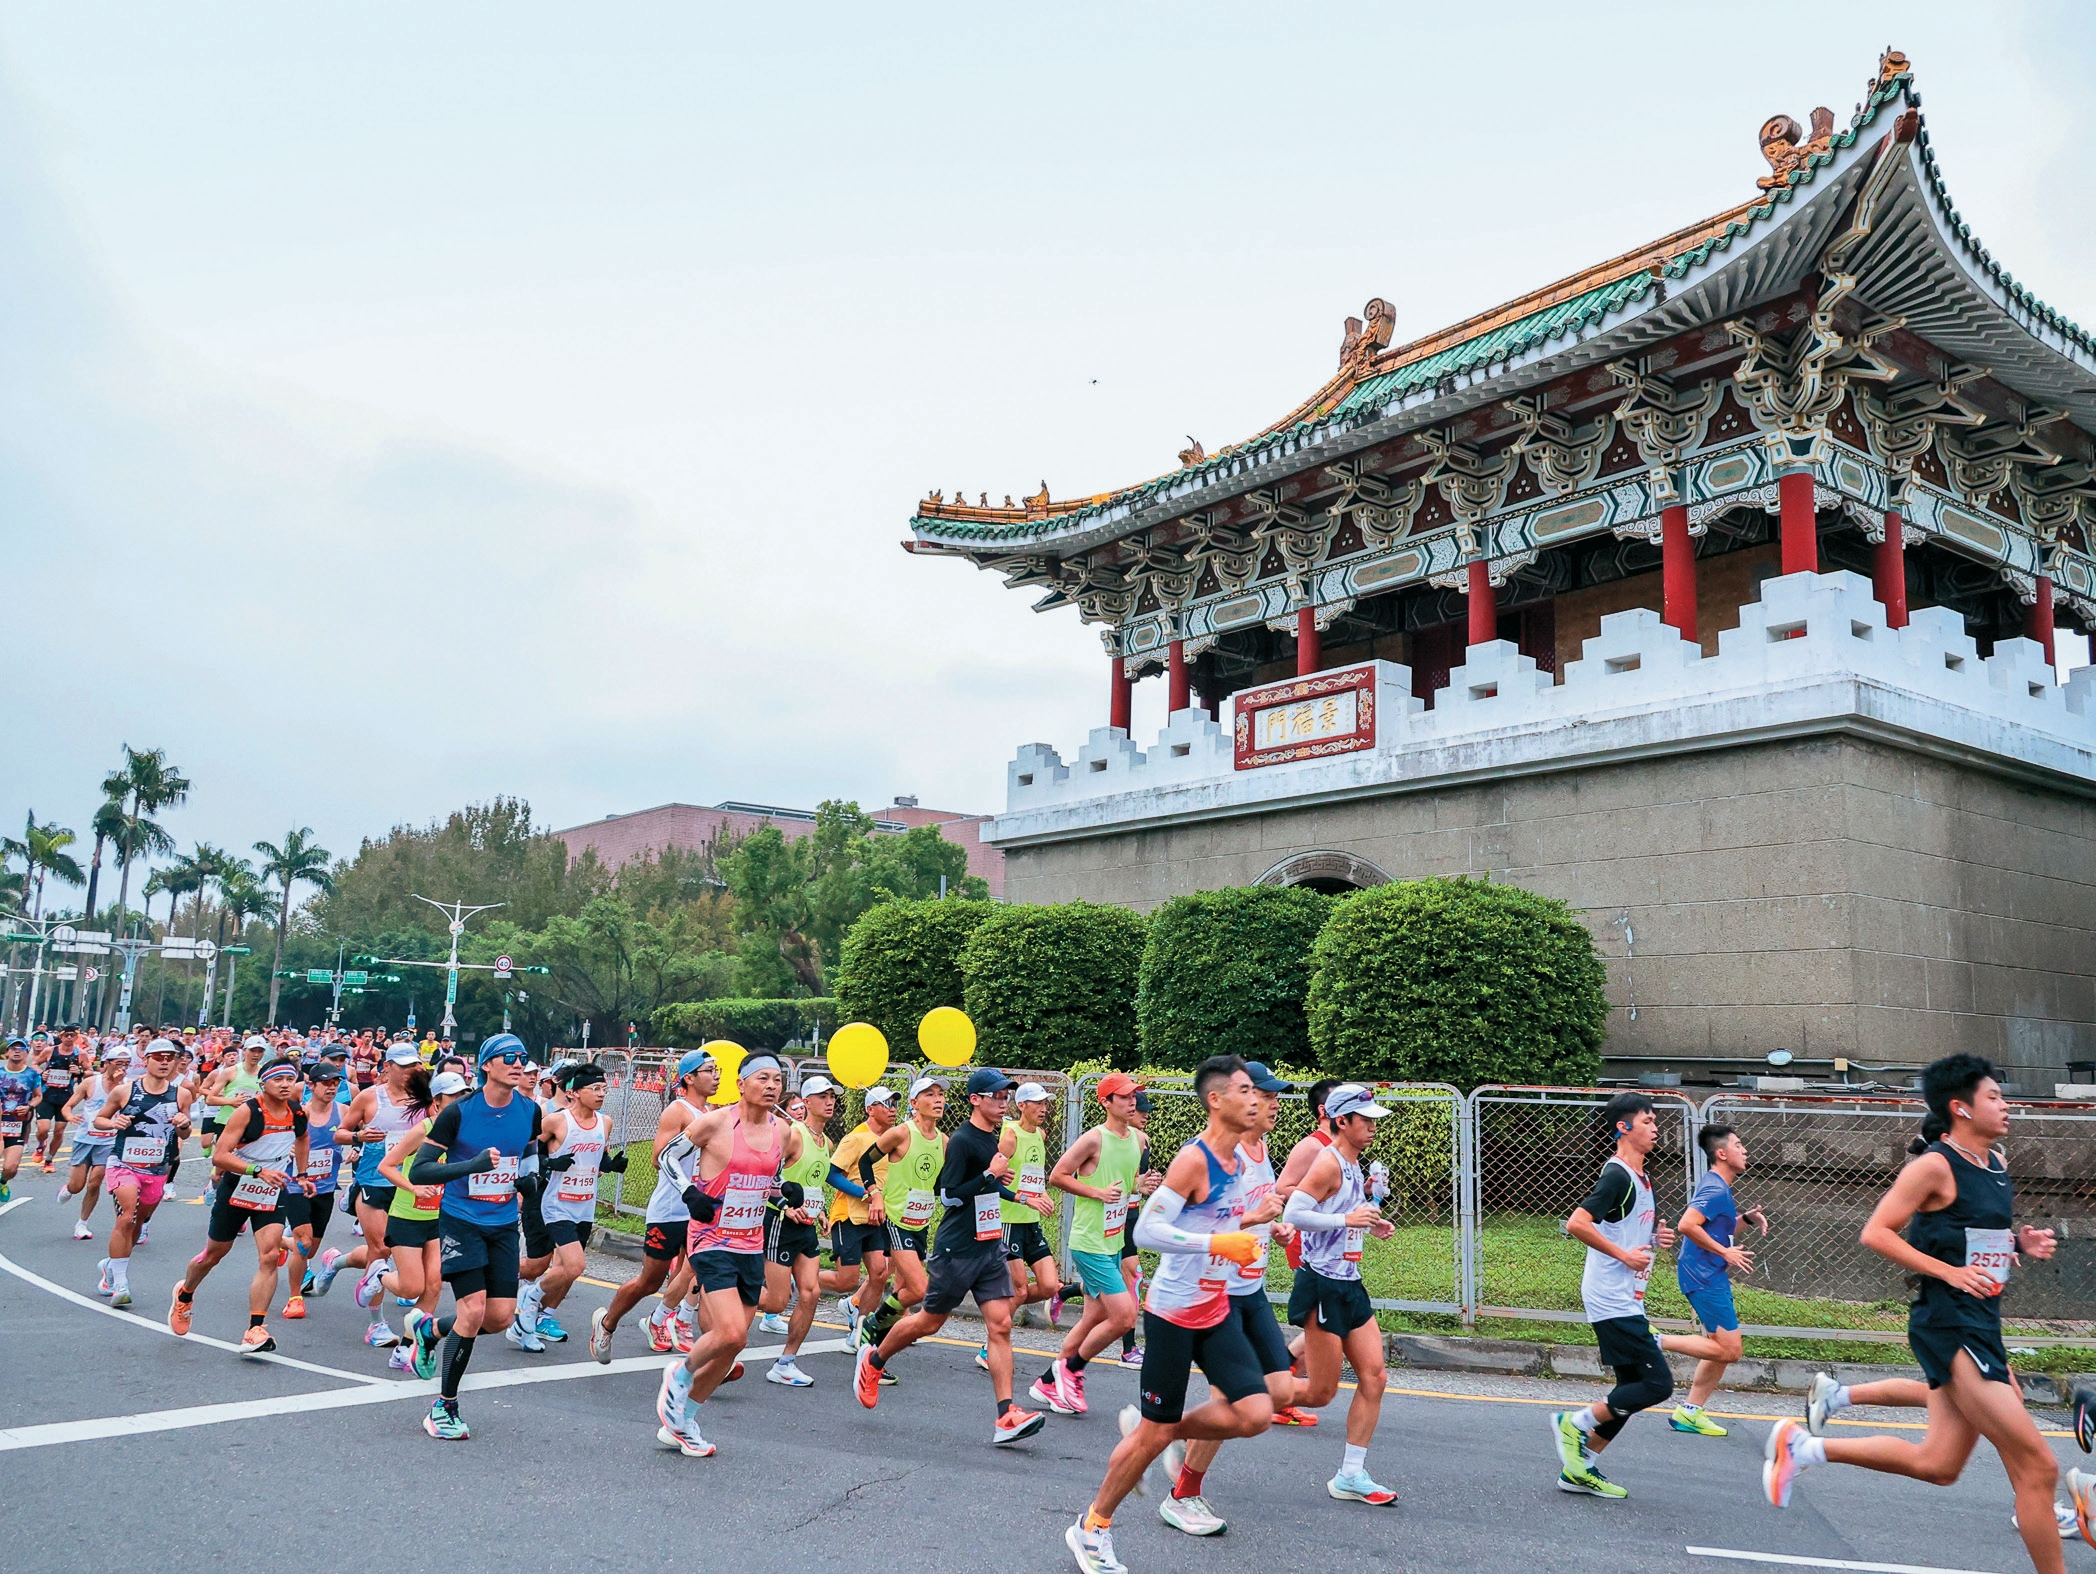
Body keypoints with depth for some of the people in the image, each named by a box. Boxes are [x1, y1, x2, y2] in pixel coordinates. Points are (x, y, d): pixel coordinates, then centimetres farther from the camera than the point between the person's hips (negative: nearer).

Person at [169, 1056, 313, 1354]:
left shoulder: (298, 1112, -4)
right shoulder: (248, 1111, -20)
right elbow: (219, 1156, -25)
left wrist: (301, 1175, 17)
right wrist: (258, 1170, -37)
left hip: (272, 1195, 3)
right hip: (235, 1192, -3)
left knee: (270, 1256, -14)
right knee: (214, 1254, 16)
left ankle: (255, 1331, -13)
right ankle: (185, 1294, 49)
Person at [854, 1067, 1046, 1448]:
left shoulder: (993, 1138, 11)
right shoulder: (962, 1140, -15)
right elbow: (949, 1195, -20)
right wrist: (991, 1175, -20)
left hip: (990, 1248, 7)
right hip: (957, 1249, -7)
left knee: (1000, 1325, -5)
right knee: (929, 1322, 7)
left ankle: (1006, 1417, -7)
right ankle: (873, 1360, 33)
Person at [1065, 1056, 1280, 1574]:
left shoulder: (1236, 1160, 7)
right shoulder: (1193, 1159, -20)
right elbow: (1146, 1230, -25)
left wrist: (1253, 1218, 5)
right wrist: (1218, 1243, -30)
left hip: (1216, 1309, 8)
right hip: (1173, 1312, -8)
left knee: (1256, 1414, -5)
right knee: (1155, 1434, 1)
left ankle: (1158, 1427, 18)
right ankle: (1091, 1529, 20)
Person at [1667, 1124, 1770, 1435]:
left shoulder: (1718, 1187, 15)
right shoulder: (1715, 1189, -17)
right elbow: (1687, 1225, -28)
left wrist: (1747, 1217, 11)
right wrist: (1725, 1252, -21)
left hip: (1711, 1277, 10)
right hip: (1703, 1277, -10)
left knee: (1722, 1349, 13)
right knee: (1728, 1350, -11)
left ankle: (1689, 1412, 18)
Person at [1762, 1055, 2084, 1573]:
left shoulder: (1997, 1165, 12)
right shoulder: (1935, 1165, -13)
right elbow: (1876, 1233, -15)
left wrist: (2021, 1243, 6)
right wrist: (1948, 1271, -19)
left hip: (1981, 1326, 9)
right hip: (1950, 1327, -9)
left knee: (1937, 1463, 12)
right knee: (2038, 1466, -6)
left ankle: (1805, 1447, 20)